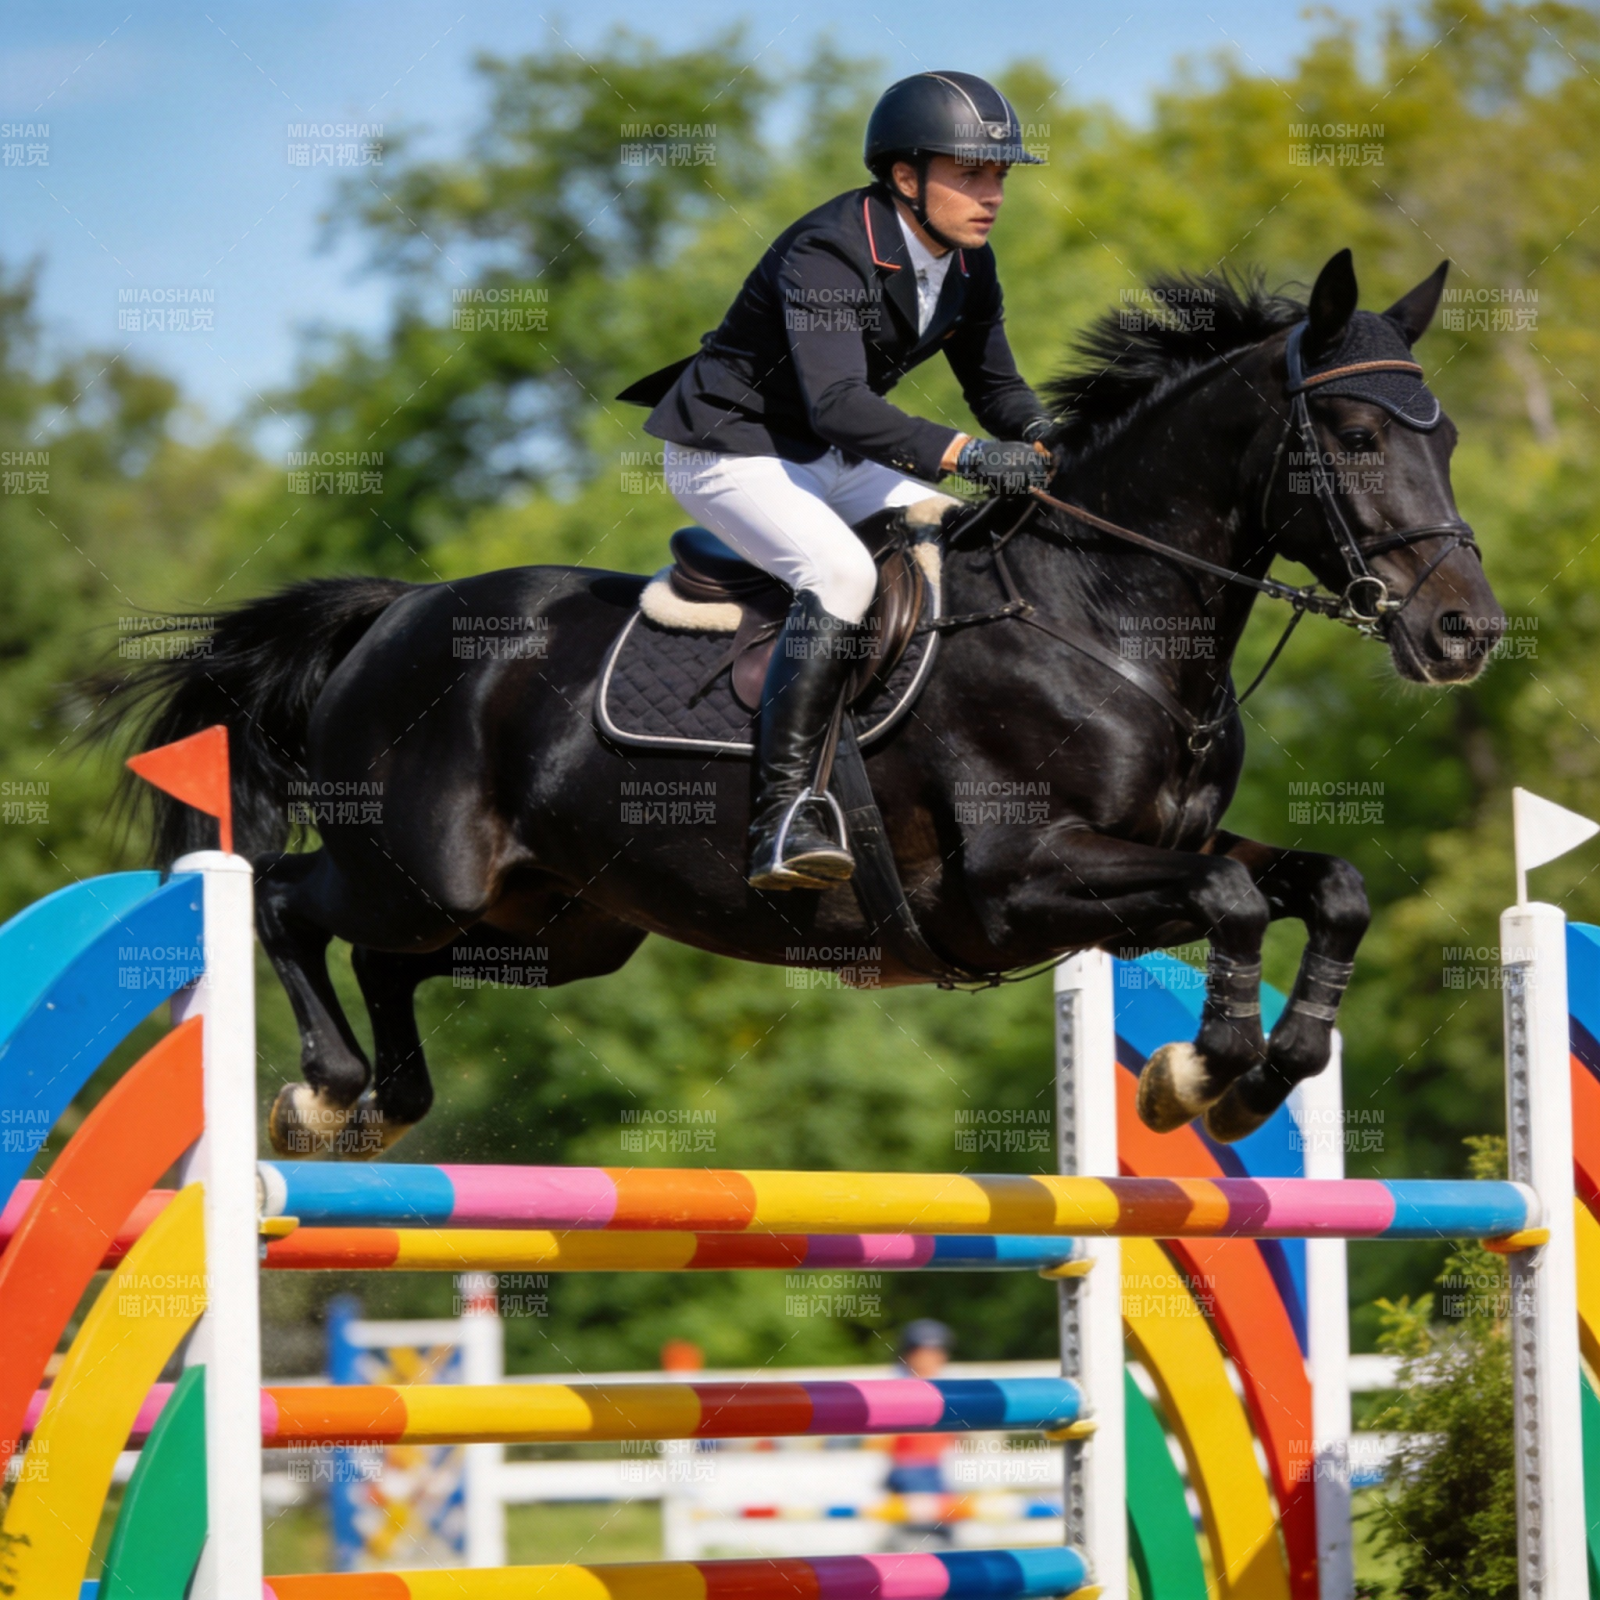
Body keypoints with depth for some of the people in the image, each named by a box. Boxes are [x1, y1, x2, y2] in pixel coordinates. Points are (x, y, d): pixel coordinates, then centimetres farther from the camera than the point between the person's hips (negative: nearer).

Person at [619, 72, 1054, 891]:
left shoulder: (965, 263, -1)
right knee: (841, 573, -32)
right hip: (729, 448, -9)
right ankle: (783, 812, -36)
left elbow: (993, 384, 8)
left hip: (830, 456, 9)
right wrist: (967, 454, -47)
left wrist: (1041, 440, -16)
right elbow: (839, 403, -39)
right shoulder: (826, 253, -28)